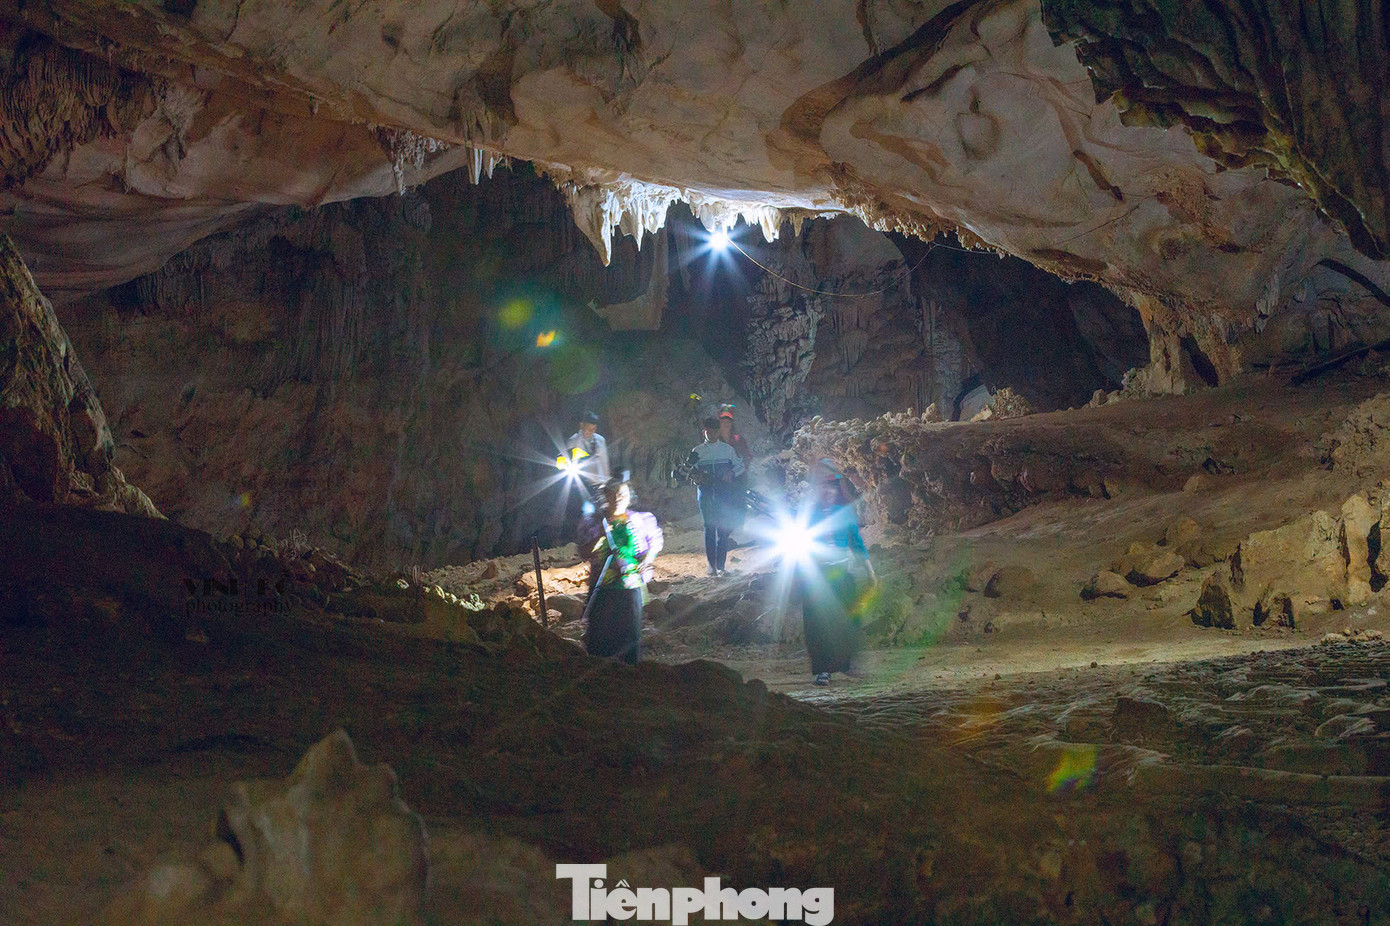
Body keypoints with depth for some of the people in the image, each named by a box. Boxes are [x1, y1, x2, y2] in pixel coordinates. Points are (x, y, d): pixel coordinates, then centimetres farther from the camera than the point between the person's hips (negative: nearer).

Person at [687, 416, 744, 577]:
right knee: (709, 527, -3)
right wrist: (697, 477, -10)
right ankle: (711, 565, 1)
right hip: (705, 494, 0)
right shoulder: (697, 452, 10)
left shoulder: (727, 449, 9)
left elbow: (740, 466, 15)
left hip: (724, 493, 0)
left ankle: (720, 565, -2)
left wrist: (732, 473, -5)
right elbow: (692, 473, 13)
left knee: (723, 529, -5)